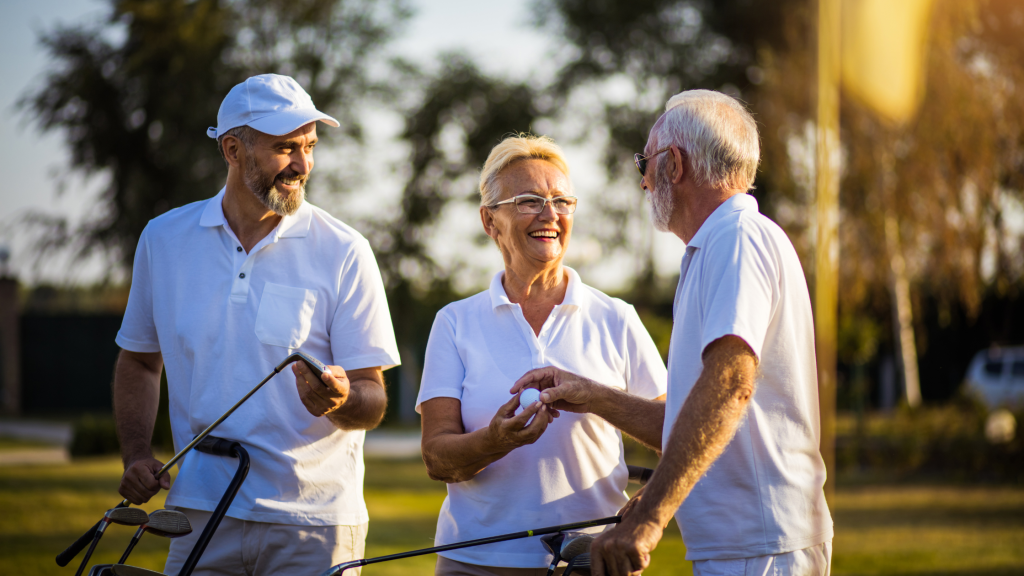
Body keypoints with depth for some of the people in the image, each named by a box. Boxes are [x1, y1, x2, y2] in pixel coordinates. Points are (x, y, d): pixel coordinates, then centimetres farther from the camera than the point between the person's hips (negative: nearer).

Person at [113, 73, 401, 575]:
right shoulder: (163, 239, 5)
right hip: (201, 514, 2)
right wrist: (136, 456, 4)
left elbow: (372, 400, -4)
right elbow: (138, 360, 18)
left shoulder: (343, 253, -4)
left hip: (312, 521, -2)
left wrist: (338, 400, -26)